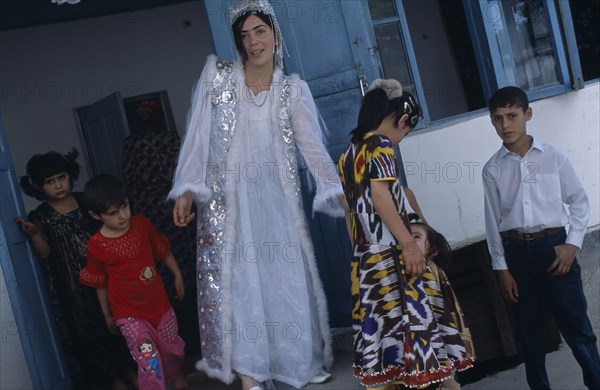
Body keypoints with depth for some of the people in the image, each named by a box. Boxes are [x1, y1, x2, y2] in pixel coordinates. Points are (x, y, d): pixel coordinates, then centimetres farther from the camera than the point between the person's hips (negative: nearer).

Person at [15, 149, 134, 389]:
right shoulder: (40, 216, -4)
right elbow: (45, 254, -10)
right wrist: (34, 234, -25)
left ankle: (127, 367, 30)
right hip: (74, 285, -2)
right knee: (89, 329, 6)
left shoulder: (85, 201, 3)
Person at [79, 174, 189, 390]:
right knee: (147, 356, -19)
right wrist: (107, 315, 7)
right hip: (129, 313, -4)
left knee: (172, 347, 19)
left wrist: (178, 276, 15)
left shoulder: (142, 224, -7)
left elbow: (163, 251, 9)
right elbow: (100, 284, -2)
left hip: (159, 303, 4)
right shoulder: (96, 246, -14)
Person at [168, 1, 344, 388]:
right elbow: (198, 135, -1)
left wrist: (342, 195, -12)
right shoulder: (217, 76, -1)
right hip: (228, 196, -1)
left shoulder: (293, 89, 3)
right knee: (237, 277, -1)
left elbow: (313, 146, -3)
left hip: (277, 197, 2)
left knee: (289, 275, 7)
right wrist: (186, 189, -8)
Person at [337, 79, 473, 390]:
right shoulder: (380, 145, -6)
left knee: (380, 325, 9)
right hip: (392, 255, -8)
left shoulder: (348, 154, 17)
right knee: (414, 317, -5)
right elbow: (380, 195, -18)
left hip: (364, 260, 8)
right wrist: (409, 243, -21)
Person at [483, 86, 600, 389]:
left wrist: (572, 244, -6)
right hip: (516, 252, 2)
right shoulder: (492, 169, 4)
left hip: (553, 246, -2)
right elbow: (493, 221, 6)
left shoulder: (553, 157, 1)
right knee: (530, 331, 12)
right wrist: (501, 268, 3)